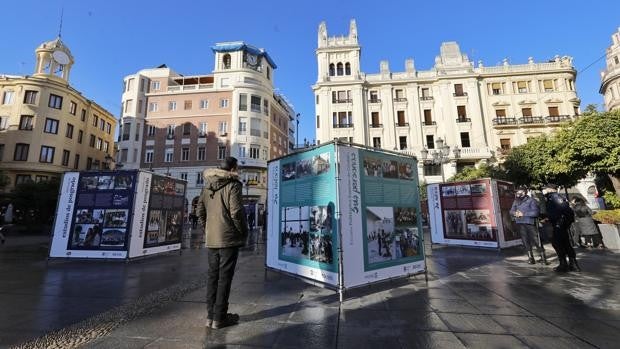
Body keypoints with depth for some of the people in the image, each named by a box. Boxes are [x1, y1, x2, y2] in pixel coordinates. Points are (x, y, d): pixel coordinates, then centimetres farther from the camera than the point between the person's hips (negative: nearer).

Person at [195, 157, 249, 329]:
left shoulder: (207, 186, 10)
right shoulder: (233, 185, -11)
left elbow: (200, 211, 10)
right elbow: (236, 212, -18)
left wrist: (208, 229, 17)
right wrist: (243, 231, -5)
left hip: (211, 239, 7)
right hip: (229, 238, -6)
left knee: (212, 276, 15)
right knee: (224, 277, 3)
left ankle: (210, 316, 24)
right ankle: (219, 318, 13)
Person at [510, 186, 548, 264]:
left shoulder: (531, 200, -6)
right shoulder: (516, 201, 9)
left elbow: (536, 212, -14)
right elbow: (511, 211, 11)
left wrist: (523, 214, -18)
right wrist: (514, 213, -10)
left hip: (530, 223, -4)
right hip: (520, 223, 4)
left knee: (536, 240, 1)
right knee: (525, 241, 7)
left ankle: (543, 257, 16)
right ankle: (530, 257, 16)